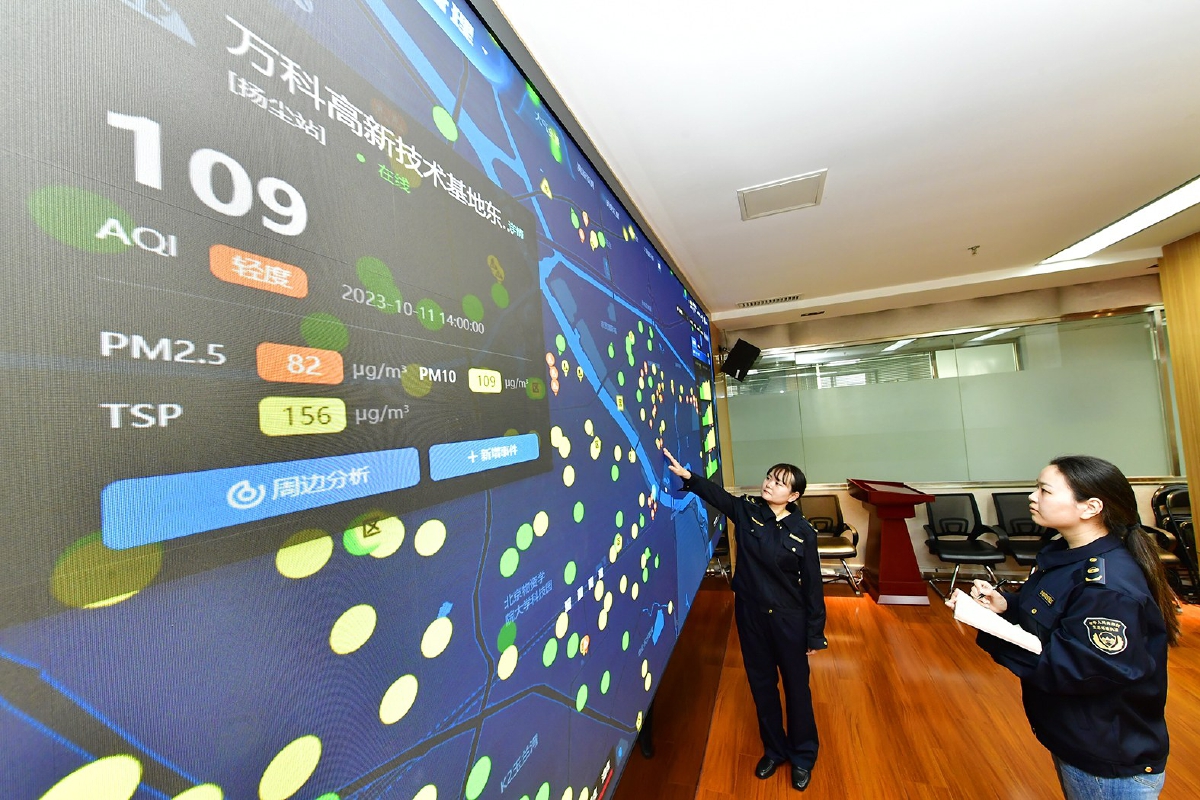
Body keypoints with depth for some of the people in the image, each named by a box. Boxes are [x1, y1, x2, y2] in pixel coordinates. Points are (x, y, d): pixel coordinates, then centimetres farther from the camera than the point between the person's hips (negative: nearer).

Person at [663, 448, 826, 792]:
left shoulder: (803, 532, -14)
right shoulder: (747, 511, -8)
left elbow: (812, 586, -9)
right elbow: (717, 494, -15)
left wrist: (815, 634, -4)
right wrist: (687, 476, -32)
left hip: (789, 619, -2)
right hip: (750, 613, 3)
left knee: (796, 687, 17)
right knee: (761, 685, 20)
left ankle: (802, 757, 44)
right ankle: (774, 749, 45)